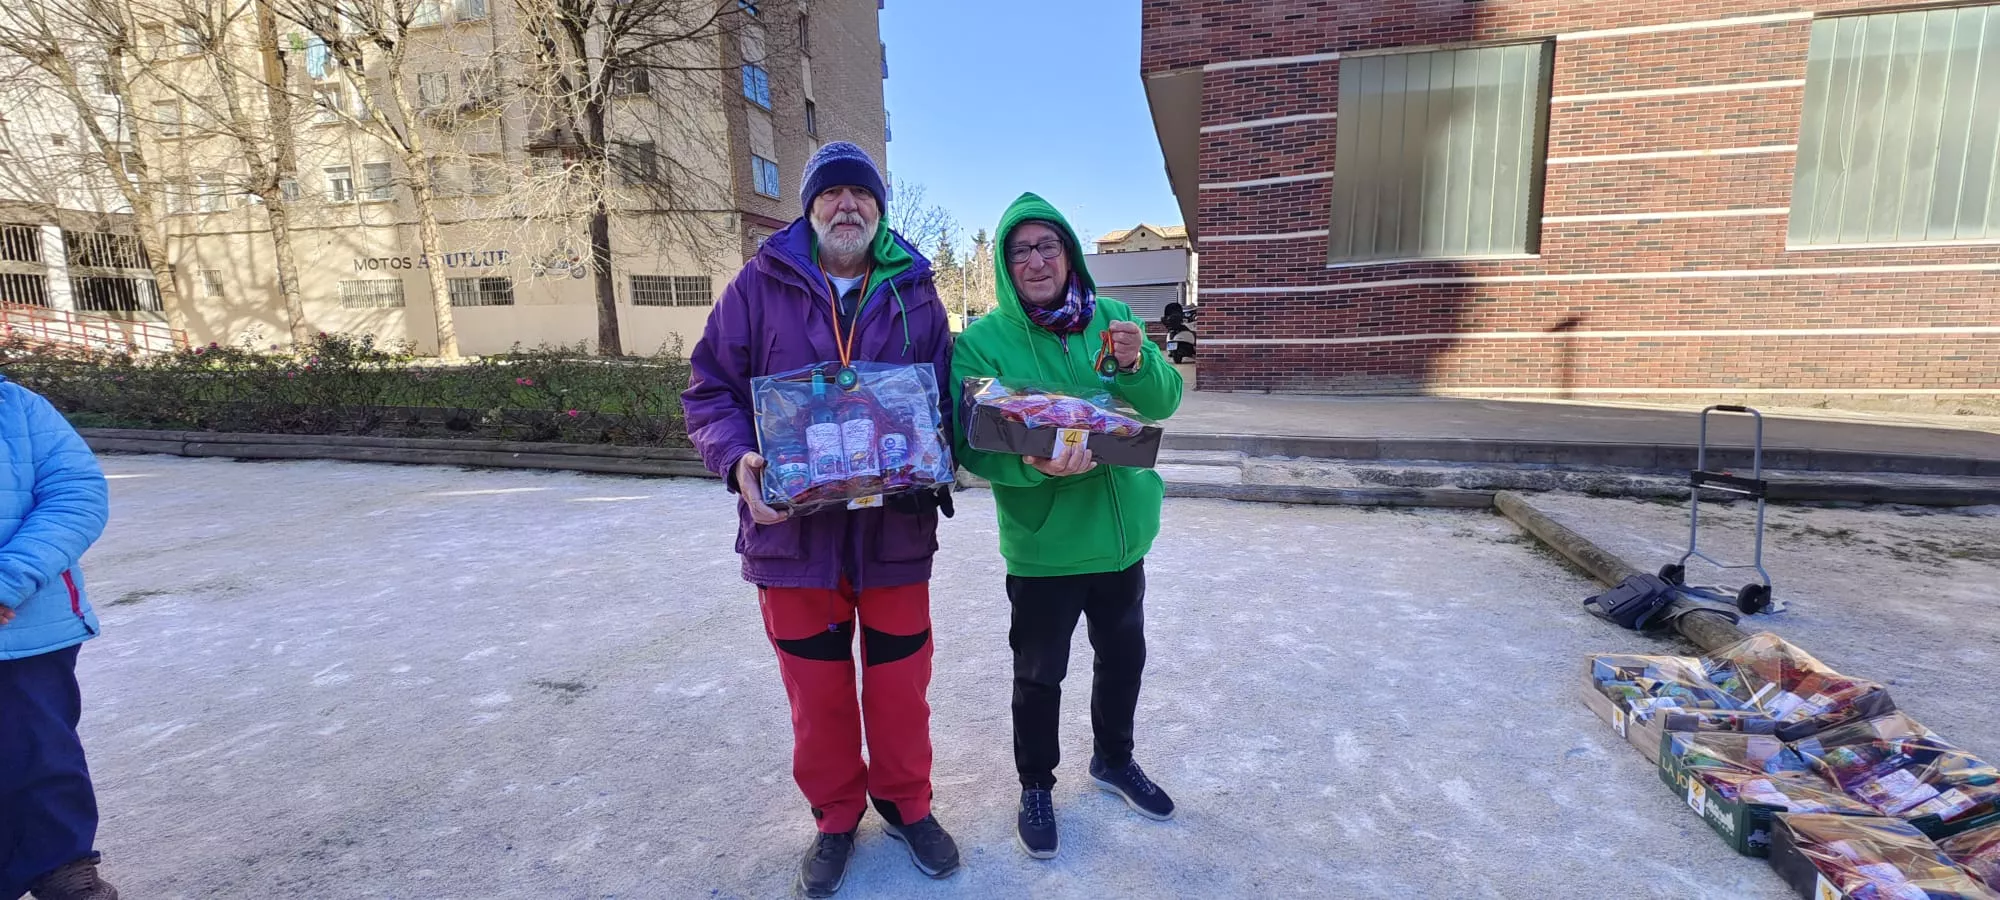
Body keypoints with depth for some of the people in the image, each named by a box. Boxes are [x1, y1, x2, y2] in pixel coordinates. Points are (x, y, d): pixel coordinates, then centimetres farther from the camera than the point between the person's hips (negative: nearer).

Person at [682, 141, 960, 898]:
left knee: (899, 678, 13)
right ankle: (836, 815, 37)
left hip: (895, 527, 1)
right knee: (816, 684, 13)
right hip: (794, 525, 0)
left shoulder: (914, 293, 6)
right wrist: (738, 458, -17)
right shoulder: (760, 285, 1)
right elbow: (709, 390, 2)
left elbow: (946, 398, 9)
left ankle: (907, 803, 37)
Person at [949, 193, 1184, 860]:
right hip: (1043, 544, -4)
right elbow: (973, 444, -16)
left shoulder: (1113, 319, 1)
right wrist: (1033, 463, -35)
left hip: (1121, 533, 4)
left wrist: (1136, 363, -22)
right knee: (1039, 674, 13)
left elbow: (1164, 402, -2)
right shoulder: (983, 340, -11)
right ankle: (1036, 786, 38)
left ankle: (1113, 760, 48)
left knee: (1124, 656, 22)